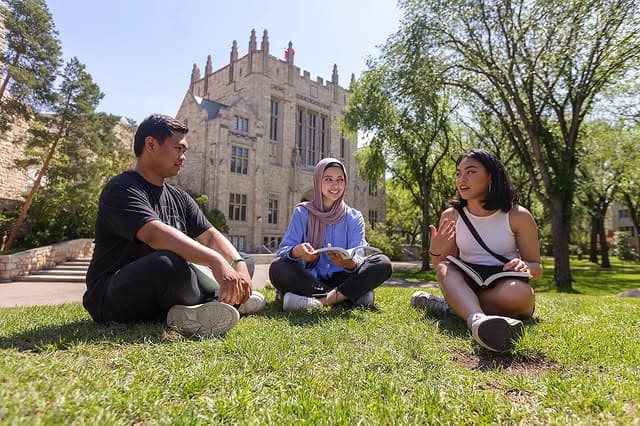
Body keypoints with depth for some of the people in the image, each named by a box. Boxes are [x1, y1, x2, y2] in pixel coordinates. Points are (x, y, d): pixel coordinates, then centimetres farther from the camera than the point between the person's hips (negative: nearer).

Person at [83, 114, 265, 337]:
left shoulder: (179, 198, 11)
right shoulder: (122, 189, -14)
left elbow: (211, 236, 1)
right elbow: (155, 235, -32)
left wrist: (239, 264, -18)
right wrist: (216, 260, -41)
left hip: (160, 298, 8)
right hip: (111, 299, -7)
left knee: (245, 263, 4)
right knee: (169, 263, -40)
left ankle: (190, 311, -16)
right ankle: (213, 303, -14)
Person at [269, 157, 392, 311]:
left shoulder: (354, 217, 4)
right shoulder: (302, 212, 1)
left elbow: (357, 258, -8)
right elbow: (282, 251, -8)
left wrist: (350, 262, -33)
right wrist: (296, 251, -32)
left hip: (341, 279, 1)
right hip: (309, 279, 0)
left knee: (383, 263, -21)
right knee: (277, 268, -31)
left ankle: (320, 300, -26)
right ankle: (354, 295, -24)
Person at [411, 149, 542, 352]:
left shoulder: (518, 216, -8)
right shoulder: (451, 216, -1)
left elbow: (537, 268, 2)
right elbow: (442, 267, 4)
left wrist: (525, 266, -23)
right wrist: (435, 251, -18)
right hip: (466, 286, 2)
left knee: (518, 293, -36)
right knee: (445, 267, -30)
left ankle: (449, 305, -20)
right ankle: (477, 319, -56)